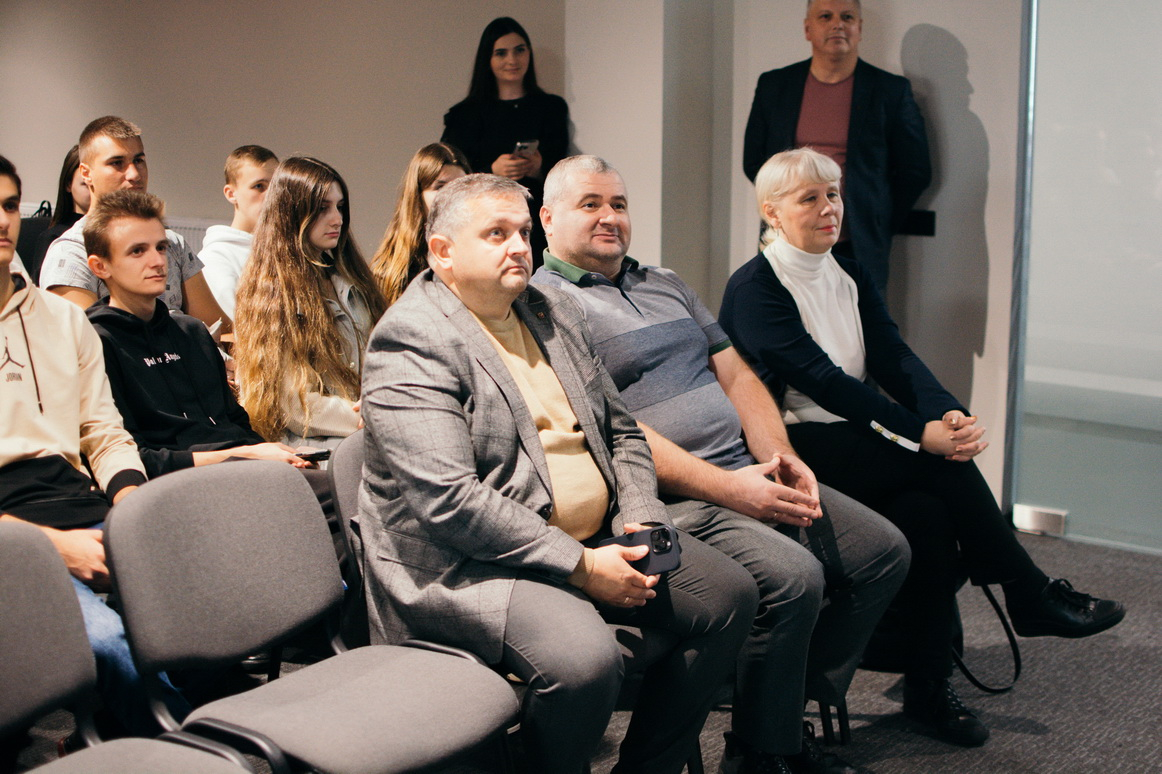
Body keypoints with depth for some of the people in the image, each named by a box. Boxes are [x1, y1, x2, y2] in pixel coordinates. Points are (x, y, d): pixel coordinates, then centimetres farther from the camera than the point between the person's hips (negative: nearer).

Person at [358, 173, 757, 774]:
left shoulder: (555, 313, 15)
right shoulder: (410, 341, -13)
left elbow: (622, 432, 19)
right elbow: (450, 501, -22)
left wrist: (639, 523, 0)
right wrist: (580, 566, -20)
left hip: (596, 539, 9)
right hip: (470, 564, -8)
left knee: (729, 594, 0)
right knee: (584, 657, -33)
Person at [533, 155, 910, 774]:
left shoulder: (665, 285, 22)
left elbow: (736, 376, 19)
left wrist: (781, 458, 0)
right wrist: (726, 487, -19)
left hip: (749, 476, 9)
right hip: (672, 499, -9)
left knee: (885, 550, 4)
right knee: (793, 575, -29)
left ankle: (791, 714, 12)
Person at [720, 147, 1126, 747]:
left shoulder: (852, 276, 16)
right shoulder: (753, 288, -7)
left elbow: (893, 357, 3)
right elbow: (819, 377, -18)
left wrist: (948, 413, -19)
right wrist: (920, 434, -25)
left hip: (857, 442, 6)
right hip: (790, 449, -6)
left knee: (926, 510, -24)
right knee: (941, 465, -25)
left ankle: (928, 688, -14)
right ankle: (1032, 596, -8)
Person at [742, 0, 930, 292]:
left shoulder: (891, 90, 4)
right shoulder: (773, 85, 10)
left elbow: (916, 171, 8)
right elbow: (753, 161, 18)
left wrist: (878, 227, 4)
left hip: (857, 249, -2)